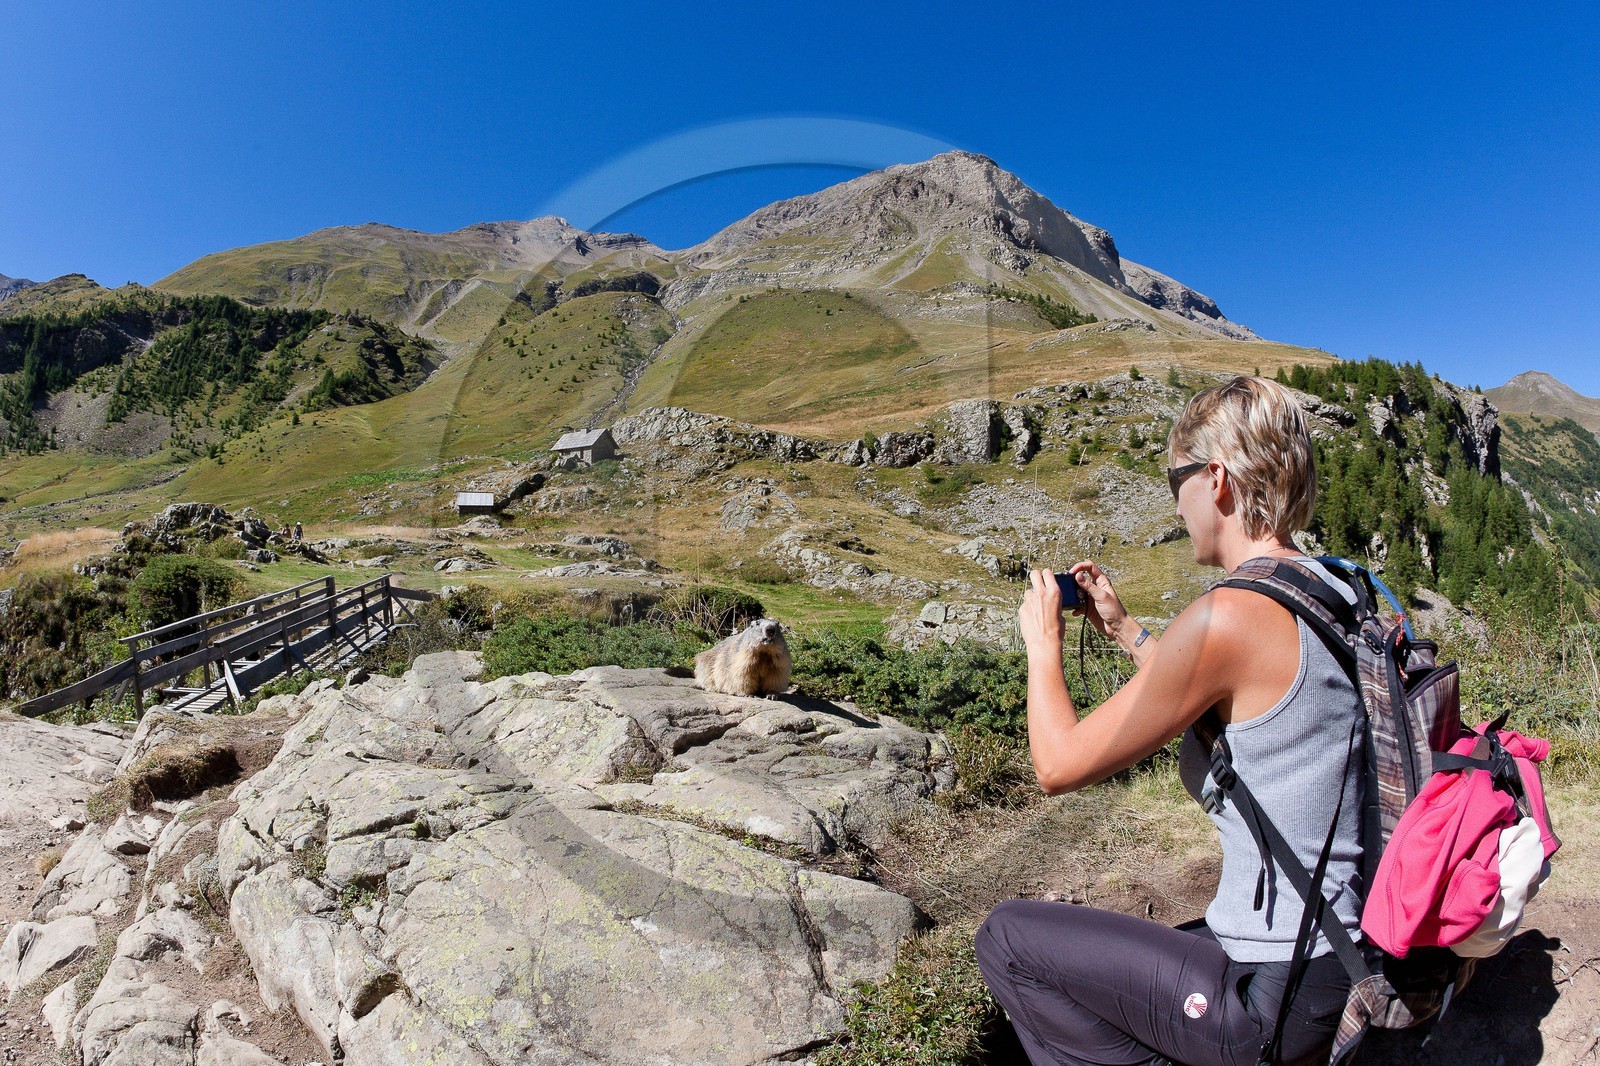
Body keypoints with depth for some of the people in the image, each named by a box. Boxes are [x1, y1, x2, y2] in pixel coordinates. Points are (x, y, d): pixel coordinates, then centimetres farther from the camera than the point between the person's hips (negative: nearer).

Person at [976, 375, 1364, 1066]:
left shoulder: (1230, 615, -26)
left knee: (1006, 937, 5)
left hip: (1278, 990, -9)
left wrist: (1041, 642, -2)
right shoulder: (1340, 594, 2)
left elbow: (1059, 765, -17)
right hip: (1350, 962, 9)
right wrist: (1125, 632, 17)